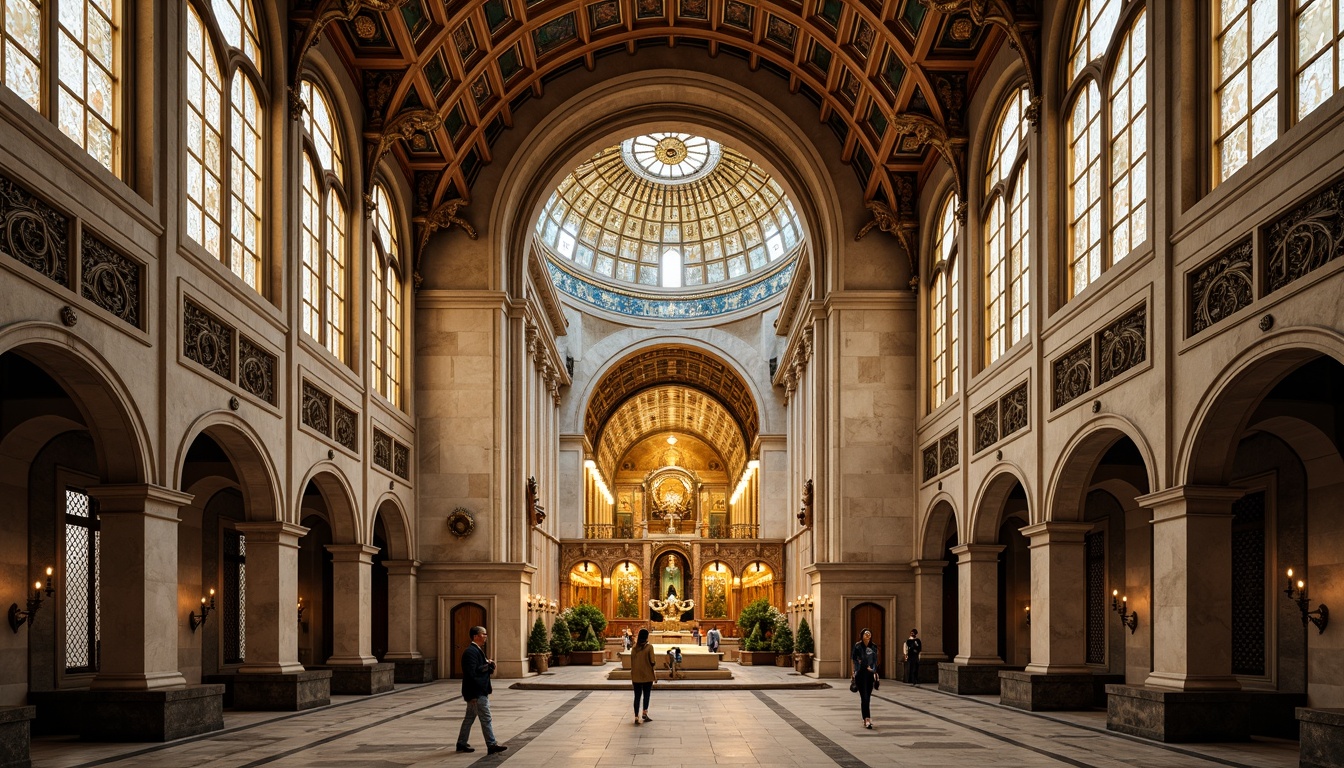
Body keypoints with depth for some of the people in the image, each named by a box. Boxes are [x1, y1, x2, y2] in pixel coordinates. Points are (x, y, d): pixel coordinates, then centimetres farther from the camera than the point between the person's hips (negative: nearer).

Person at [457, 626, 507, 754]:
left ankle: (461, 743, 22)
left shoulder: (477, 650, 17)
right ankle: (492, 745, -5)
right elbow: (472, 672, -25)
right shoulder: (471, 652, -17)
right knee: (486, 718, -8)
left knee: (469, 717, 15)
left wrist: (489, 665, 5)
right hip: (476, 692, -11)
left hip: (479, 692, 11)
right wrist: (488, 665, -19)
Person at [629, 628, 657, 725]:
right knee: (647, 695, 13)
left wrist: (632, 676, 15)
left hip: (636, 676, 3)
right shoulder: (649, 647, -10)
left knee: (637, 696, 6)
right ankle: (645, 712, 3)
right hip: (647, 676, -3)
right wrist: (655, 675, 0)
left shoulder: (634, 648, 2)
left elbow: (631, 662, 6)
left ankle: (636, 717, 2)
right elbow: (652, 662, -10)